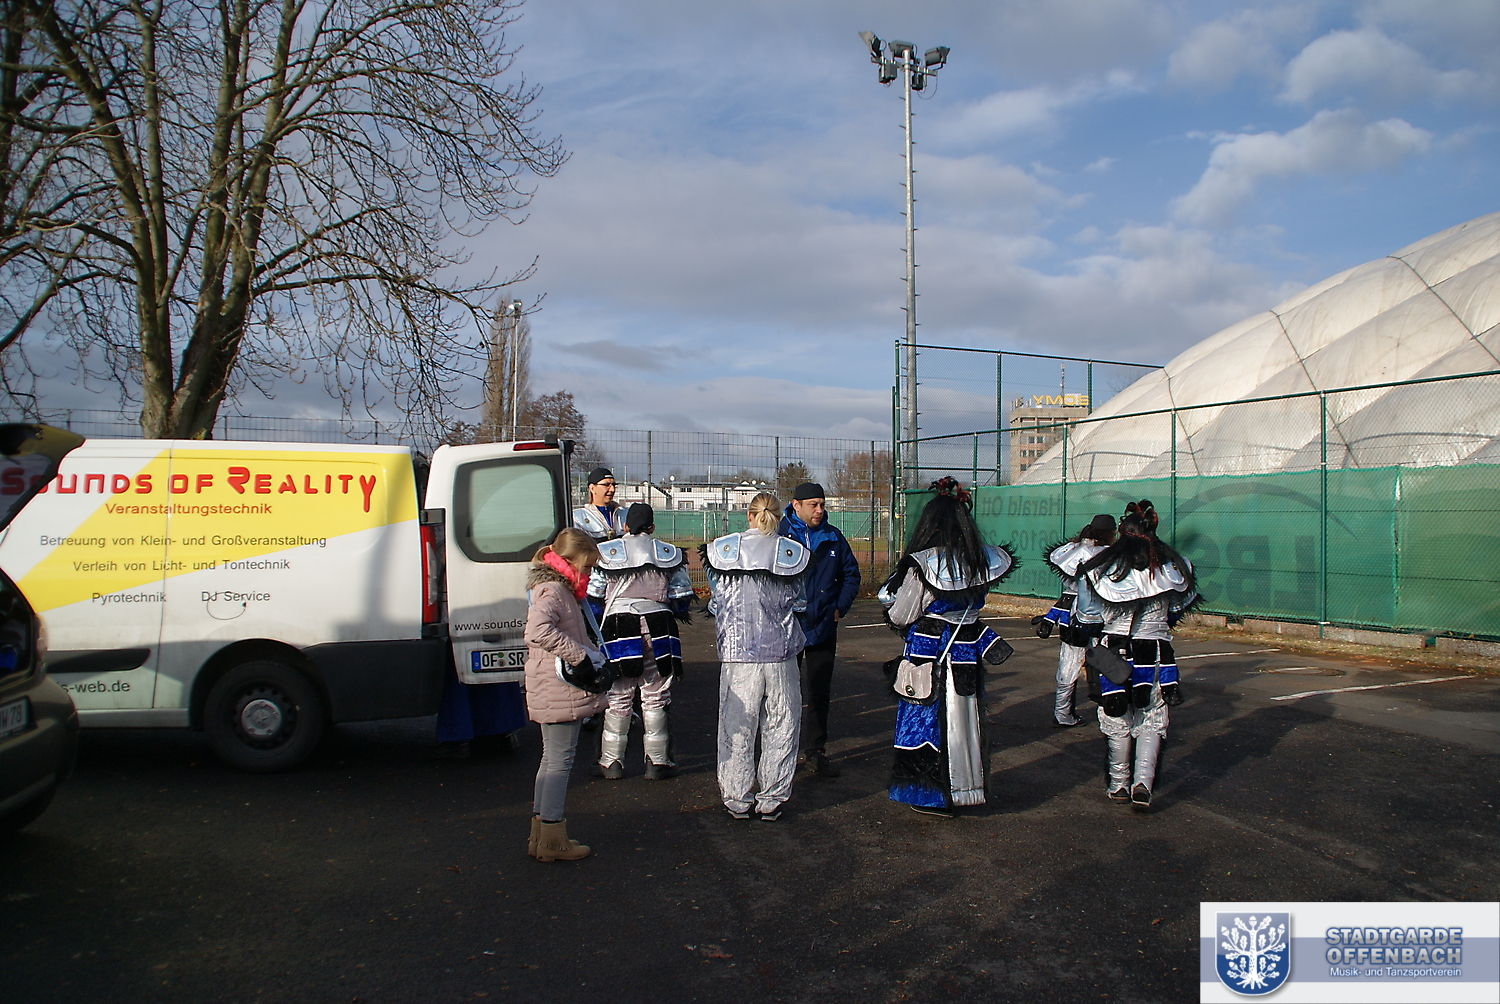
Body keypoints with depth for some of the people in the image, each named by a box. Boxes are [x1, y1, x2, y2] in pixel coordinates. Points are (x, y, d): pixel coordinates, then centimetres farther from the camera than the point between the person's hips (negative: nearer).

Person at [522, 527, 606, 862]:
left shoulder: (562, 590, 17)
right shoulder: (552, 590, -16)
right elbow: (538, 630, -35)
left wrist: (592, 653, 7)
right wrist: (582, 655, -31)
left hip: (559, 692, 11)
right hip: (559, 692, -11)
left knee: (552, 760, 16)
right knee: (560, 761, -3)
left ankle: (541, 835, 26)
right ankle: (552, 840, 5)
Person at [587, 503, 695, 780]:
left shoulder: (606, 553, 3)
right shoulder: (670, 554, 6)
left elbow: (594, 595, 2)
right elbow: (681, 596, 6)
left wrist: (601, 618, 19)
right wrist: (677, 612, 26)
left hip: (619, 625, -1)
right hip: (658, 625, 1)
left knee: (617, 699, 8)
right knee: (655, 699, 8)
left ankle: (611, 762, 13)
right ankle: (657, 762, 11)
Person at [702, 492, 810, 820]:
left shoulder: (722, 550, -1)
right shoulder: (792, 553, -1)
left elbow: (719, 600, 5)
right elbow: (796, 600, 7)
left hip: (737, 652, 0)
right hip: (780, 651, 0)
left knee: (736, 728, 10)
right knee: (780, 728, 11)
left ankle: (737, 799, 18)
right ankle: (770, 800, 16)